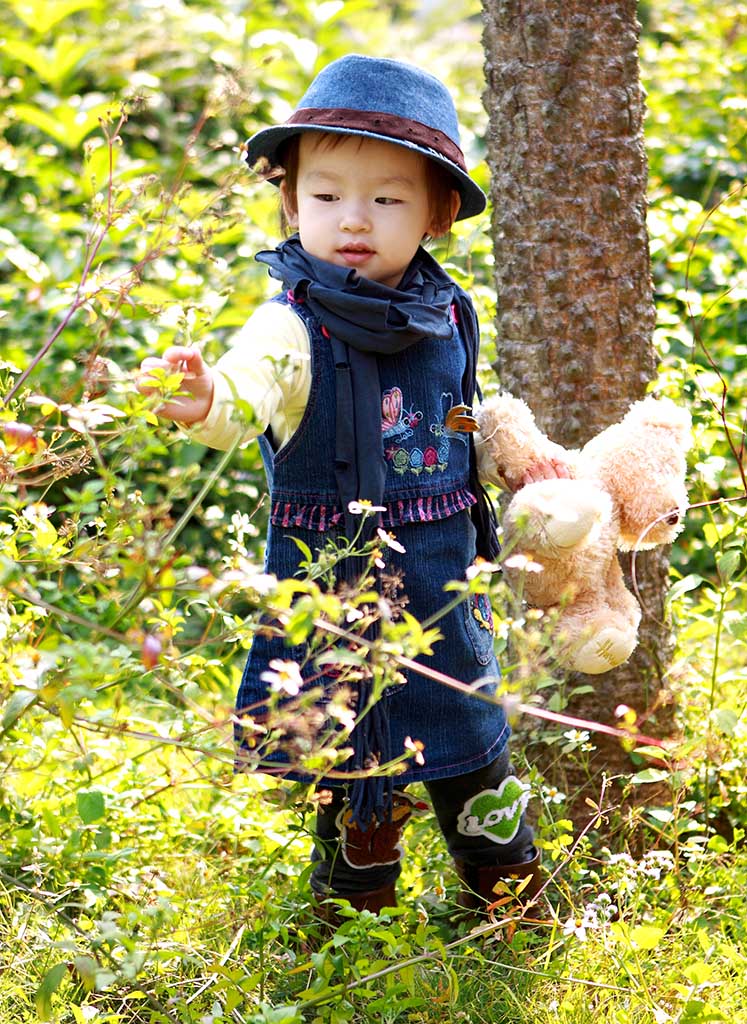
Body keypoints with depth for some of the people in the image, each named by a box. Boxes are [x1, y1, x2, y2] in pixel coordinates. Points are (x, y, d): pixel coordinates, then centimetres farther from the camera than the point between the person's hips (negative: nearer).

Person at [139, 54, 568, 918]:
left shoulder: (446, 316, 2)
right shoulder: (294, 325, -16)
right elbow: (252, 384, -39)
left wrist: (524, 457, 10)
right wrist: (208, 400, -59)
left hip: (444, 586, 4)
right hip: (333, 581, -4)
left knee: (473, 754, 17)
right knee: (356, 772, 7)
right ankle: (355, 917, 28)